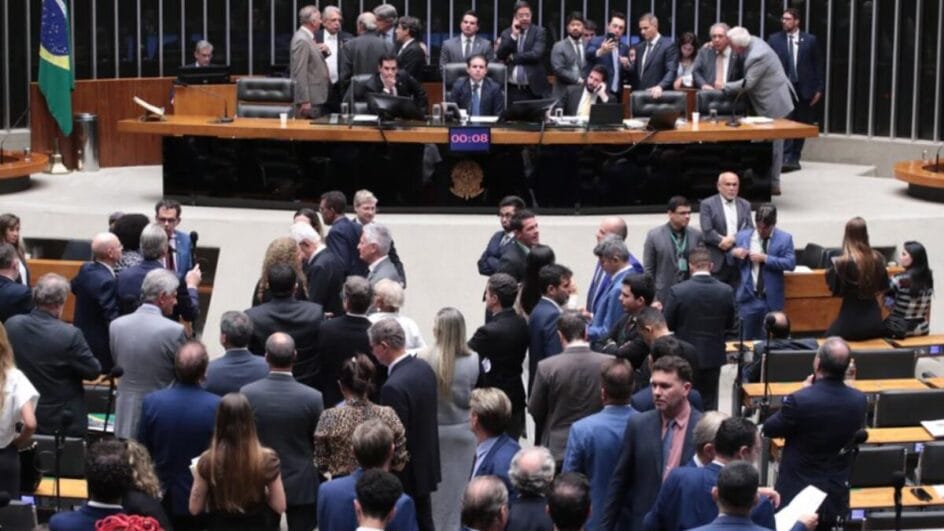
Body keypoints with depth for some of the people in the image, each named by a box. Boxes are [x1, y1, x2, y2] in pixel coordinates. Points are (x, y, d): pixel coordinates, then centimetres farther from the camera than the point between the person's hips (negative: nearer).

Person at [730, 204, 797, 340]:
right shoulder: (743, 236, 5)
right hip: (749, 297, 1)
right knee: (746, 339, 4)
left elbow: (791, 263, -12)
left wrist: (765, 258, -19)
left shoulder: (784, 238, 0)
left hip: (771, 300, -1)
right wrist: (734, 253, -10)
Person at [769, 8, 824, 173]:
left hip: (803, 89, 1)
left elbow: (819, 65, 4)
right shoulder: (774, 39, 4)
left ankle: (794, 159, 16)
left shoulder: (810, 40, 3)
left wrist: (819, 89, -1)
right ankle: (786, 159, -15)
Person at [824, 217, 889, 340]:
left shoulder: (841, 263, -17)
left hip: (851, 323, -5)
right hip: (874, 322, 5)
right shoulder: (877, 258, -1)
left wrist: (830, 271, 4)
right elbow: (883, 286, 11)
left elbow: (835, 290, -8)